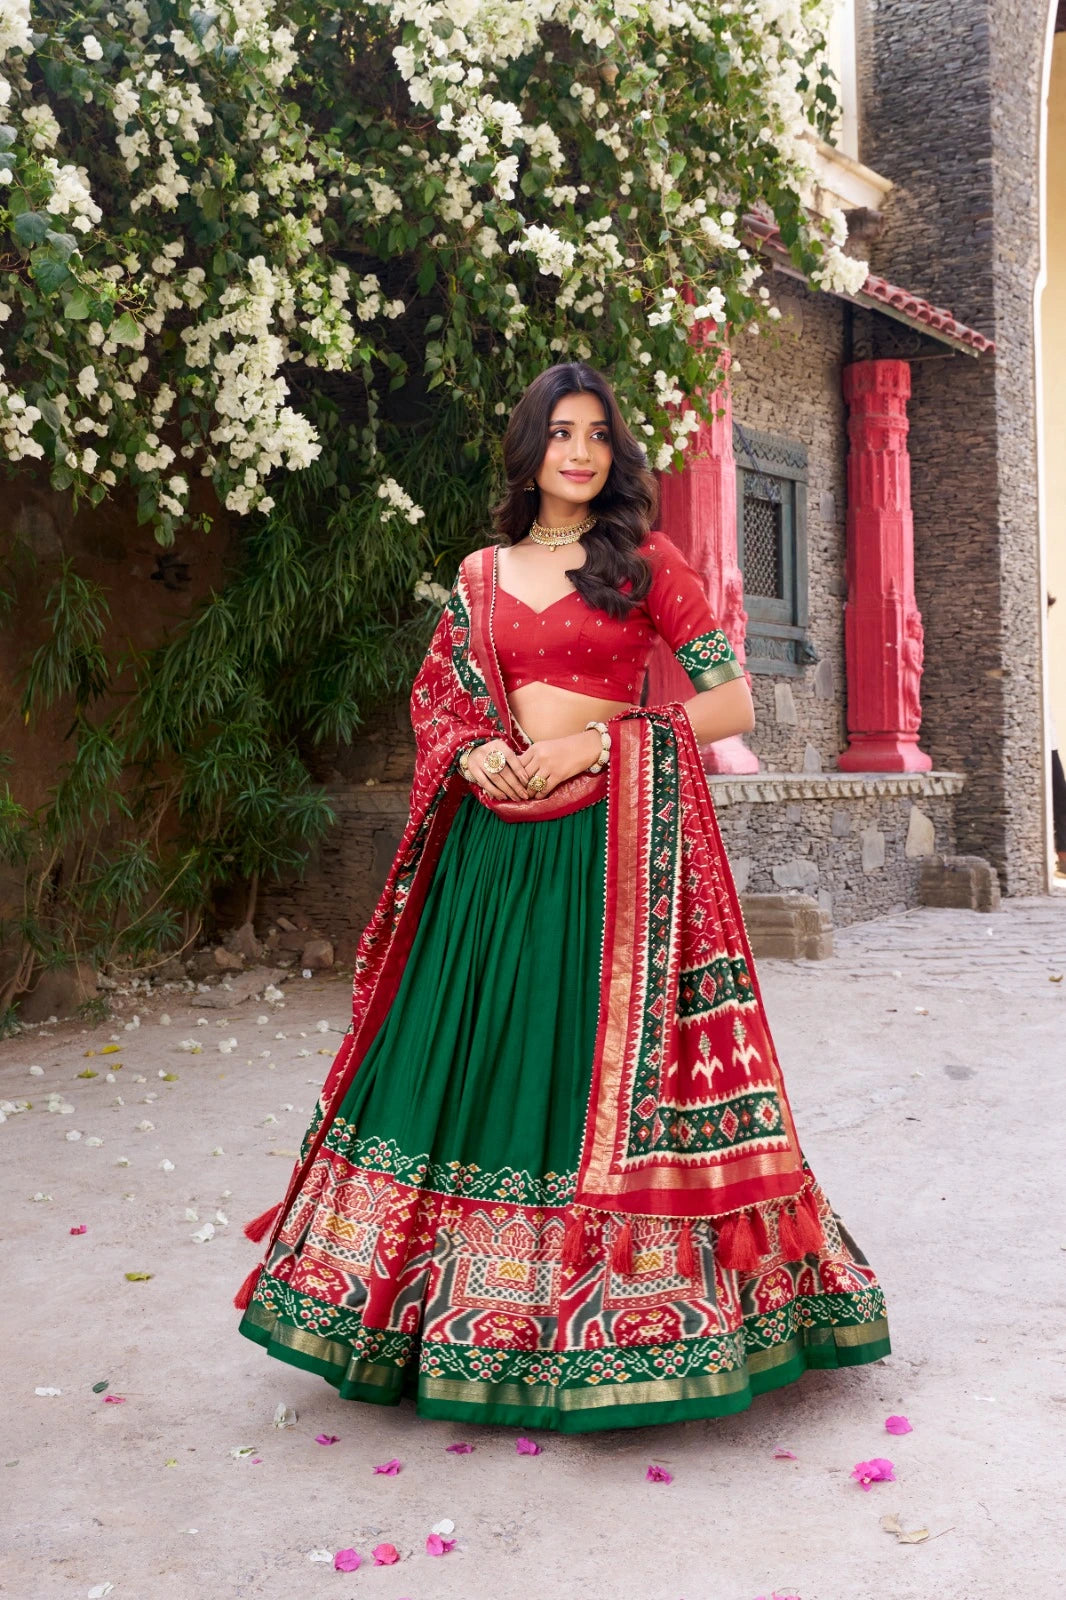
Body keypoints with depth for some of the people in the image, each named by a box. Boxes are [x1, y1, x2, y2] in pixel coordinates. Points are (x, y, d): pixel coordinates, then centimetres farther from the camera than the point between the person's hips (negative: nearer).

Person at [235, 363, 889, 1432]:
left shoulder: (645, 562, 3)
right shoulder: (479, 576, 14)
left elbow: (733, 703, -1)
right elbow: (437, 703, 18)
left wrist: (600, 739, -11)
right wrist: (474, 754, -4)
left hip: (613, 841, -3)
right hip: (495, 844, 4)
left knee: (607, 1059, -2)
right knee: (477, 1054, 5)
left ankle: (630, 1309, 12)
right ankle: (465, 1305, 20)